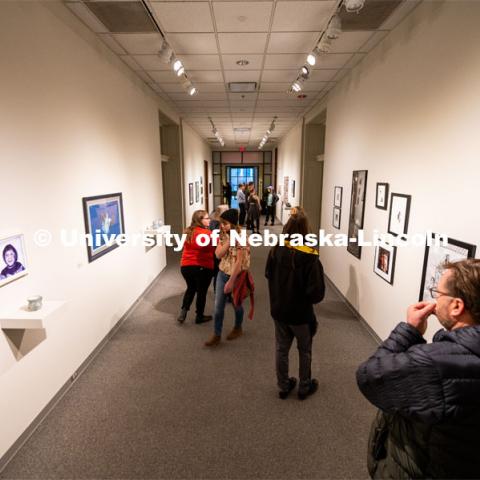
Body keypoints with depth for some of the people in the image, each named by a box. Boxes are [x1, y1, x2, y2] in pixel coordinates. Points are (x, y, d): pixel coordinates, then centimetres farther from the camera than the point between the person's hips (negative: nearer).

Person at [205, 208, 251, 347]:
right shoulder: (223, 235, 0)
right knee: (218, 306, 5)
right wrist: (229, 240, -19)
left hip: (236, 275, -5)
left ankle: (238, 328, 39)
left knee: (236, 304, 15)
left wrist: (231, 281, -20)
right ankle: (217, 335, 17)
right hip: (222, 273, 5)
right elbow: (218, 254, -9)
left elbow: (239, 261, -21)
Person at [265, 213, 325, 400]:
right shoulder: (310, 258, -25)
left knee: (281, 350, 19)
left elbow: (268, 275, 4)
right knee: (305, 351, 20)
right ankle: (304, 387, 37)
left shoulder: (275, 251, -11)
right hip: (301, 314, -3)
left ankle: (283, 386, 35)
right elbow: (317, 292, -22)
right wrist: (308, 299, -2)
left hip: (278, 310, 4)